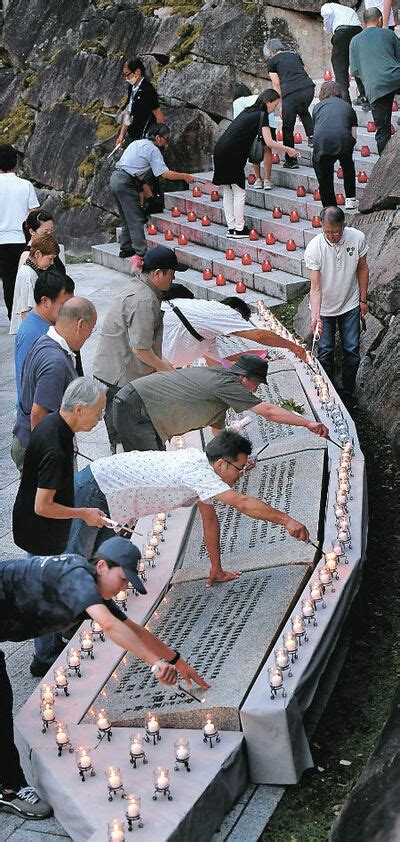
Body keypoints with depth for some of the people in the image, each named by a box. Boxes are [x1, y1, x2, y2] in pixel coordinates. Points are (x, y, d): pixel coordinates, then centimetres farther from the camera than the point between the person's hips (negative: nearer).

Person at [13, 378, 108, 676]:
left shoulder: (52, 423, -5)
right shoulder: (54, 449, -34)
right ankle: (45, 659, 23)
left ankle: (55, 643, 41)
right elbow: (43, 507, -31)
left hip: (40, 529, 9)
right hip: (42, 535, -9)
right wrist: (84, 514, -17)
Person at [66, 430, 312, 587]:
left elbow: (210, 520, 10)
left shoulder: (201, 464, 3)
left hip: (105, 491, 9)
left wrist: (216, 569, 13)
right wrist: (285, 519, -31)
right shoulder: (197, 472, -26)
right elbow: (243, 503, -33)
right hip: (94, 488, -9)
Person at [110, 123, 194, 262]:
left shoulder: (137, 143, 19)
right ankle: (141, 254, -13)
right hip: (126, 183, -9)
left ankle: (125, 249, 24)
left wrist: (146, 189, 21)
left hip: (116, 178, 9)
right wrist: (185, 176, -5)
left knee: (127, 219, 18)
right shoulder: (153, 150, -8)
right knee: (136, 220, -9)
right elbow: (165, 173, -15)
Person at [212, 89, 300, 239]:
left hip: (221, 151, 8)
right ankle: (239, 229, 4)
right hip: (232, 154, -8)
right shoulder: (262, 115, -5)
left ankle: (231, 228, 17)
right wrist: (287, 149, -1)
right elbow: (269, 142, -11)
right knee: (239, 192, 0)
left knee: (228, 191, 12)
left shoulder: (248, 111, 20)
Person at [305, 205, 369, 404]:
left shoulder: (357, 238, -18)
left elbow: (362, 268, -1)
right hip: (324, 308, -2)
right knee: (325, 353, 5)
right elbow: (315, 287, -26)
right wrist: (315, 315, -39)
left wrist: (363, 299, 3)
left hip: (350, 305, 2)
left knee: (352, 351, 5)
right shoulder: (314, 248, -25)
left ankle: (347, 393, 24)